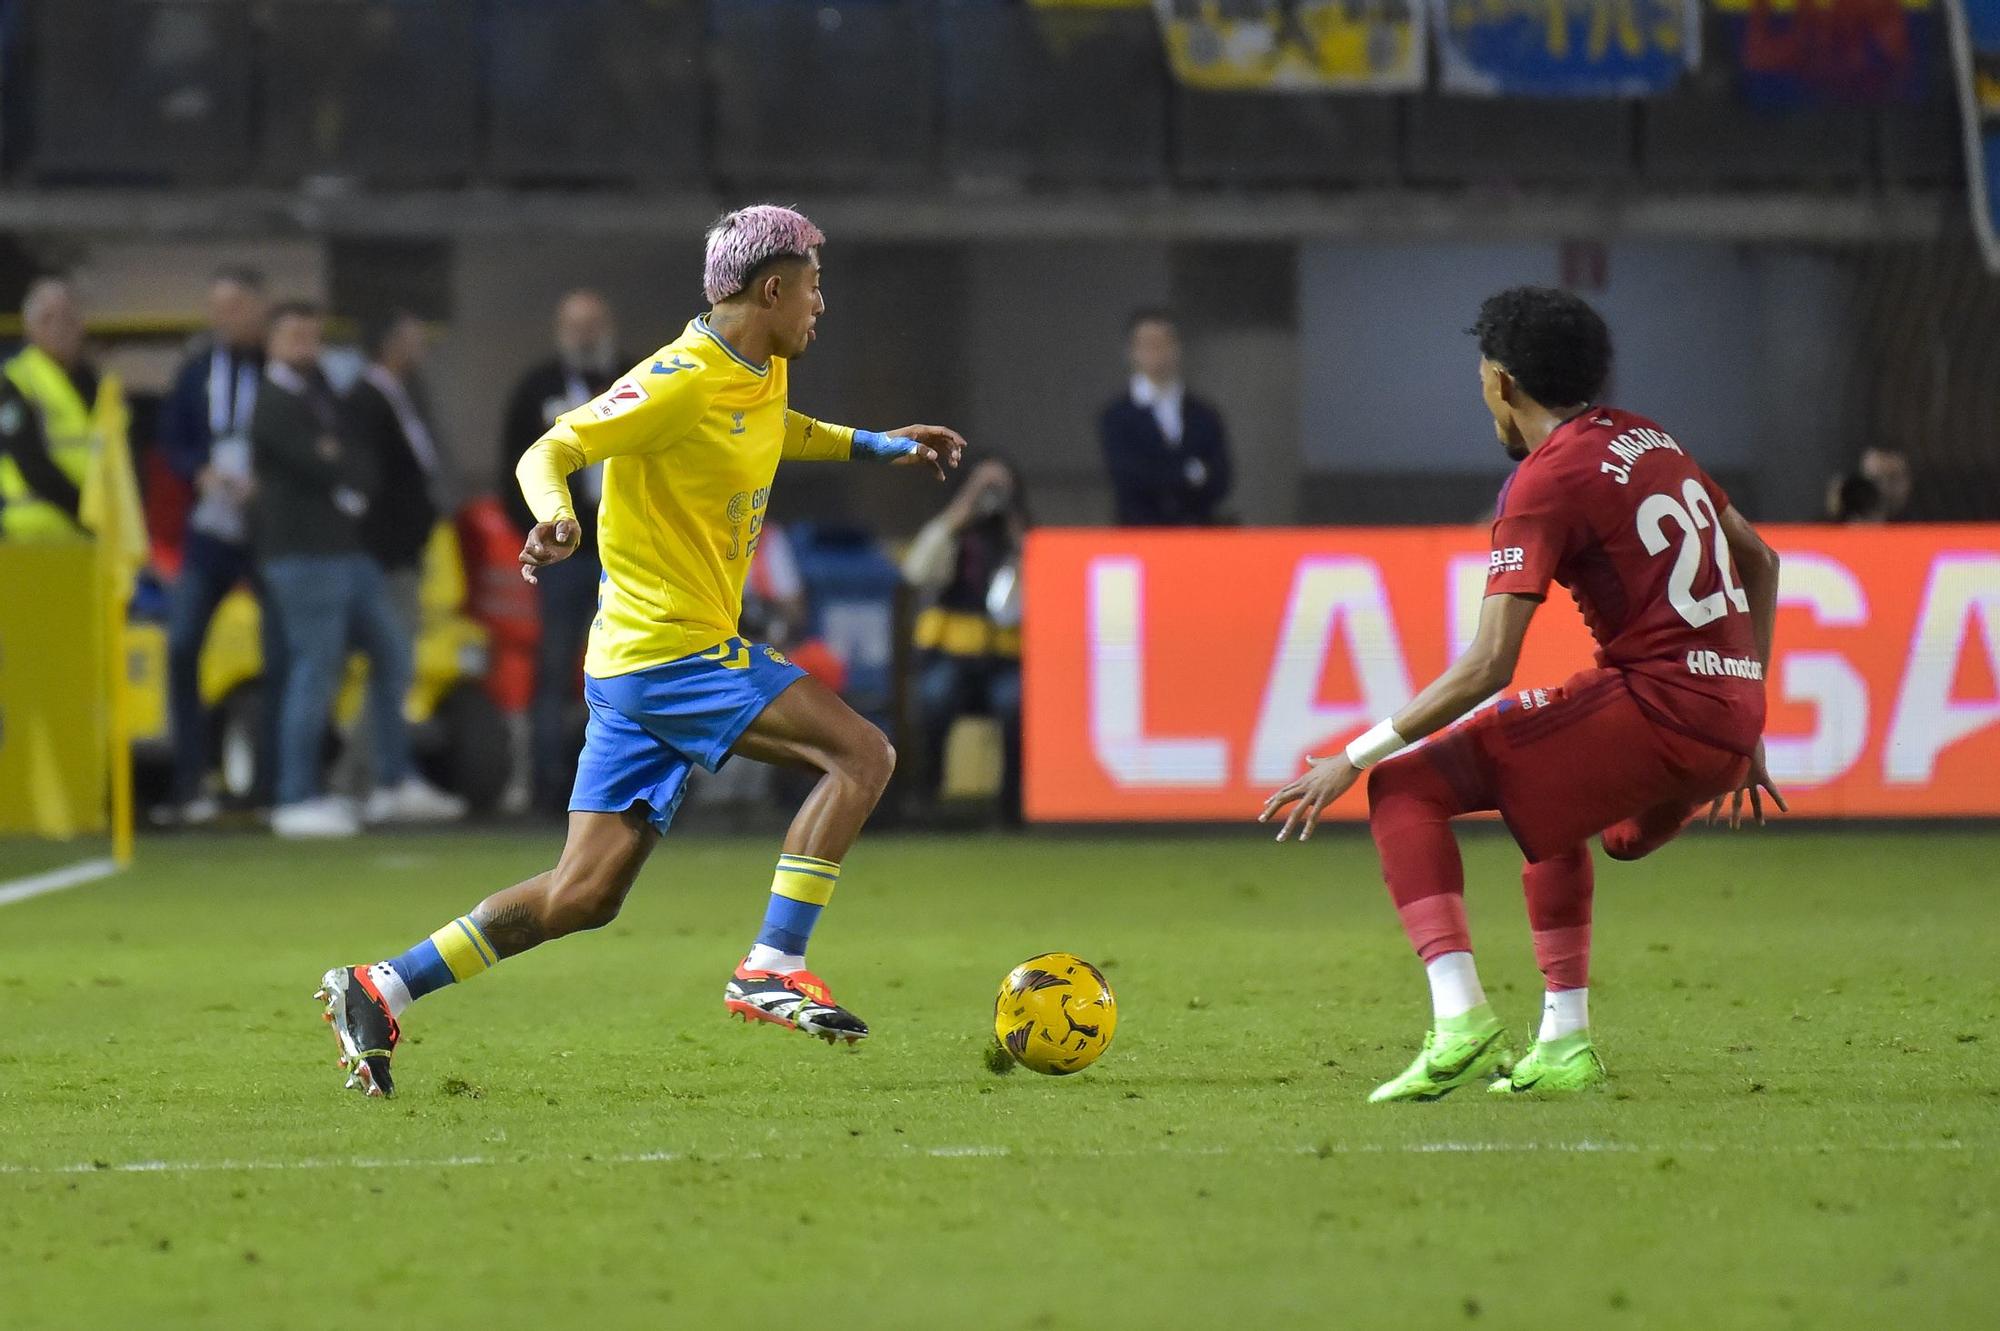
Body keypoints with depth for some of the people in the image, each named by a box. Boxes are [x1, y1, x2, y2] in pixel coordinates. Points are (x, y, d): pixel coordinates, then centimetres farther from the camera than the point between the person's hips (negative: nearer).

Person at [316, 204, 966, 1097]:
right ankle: (771, 970, -15)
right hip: (671, 648, -10)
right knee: (862, 755, -15)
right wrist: (555, 513, -39)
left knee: (583, 895, 7)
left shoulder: (761, 378, 13)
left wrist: (875, 446, 33)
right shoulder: (680, 381, -16)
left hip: (637, 663, 10)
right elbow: (547, 453, -19)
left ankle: (377, 992, 9)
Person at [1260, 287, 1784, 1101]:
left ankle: (1461, 1021, -23)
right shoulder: (1649, 441, 17)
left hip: (1655, 701, -9)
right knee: (1549, 802, 36)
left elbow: (1489, 665, -16)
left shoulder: (1548, 479, -8)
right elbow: (1759, 562, 27)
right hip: (1730, 715, 9)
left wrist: (1357, 757, -11)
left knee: (1404, 789, -6)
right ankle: (1564, 1046, 30)